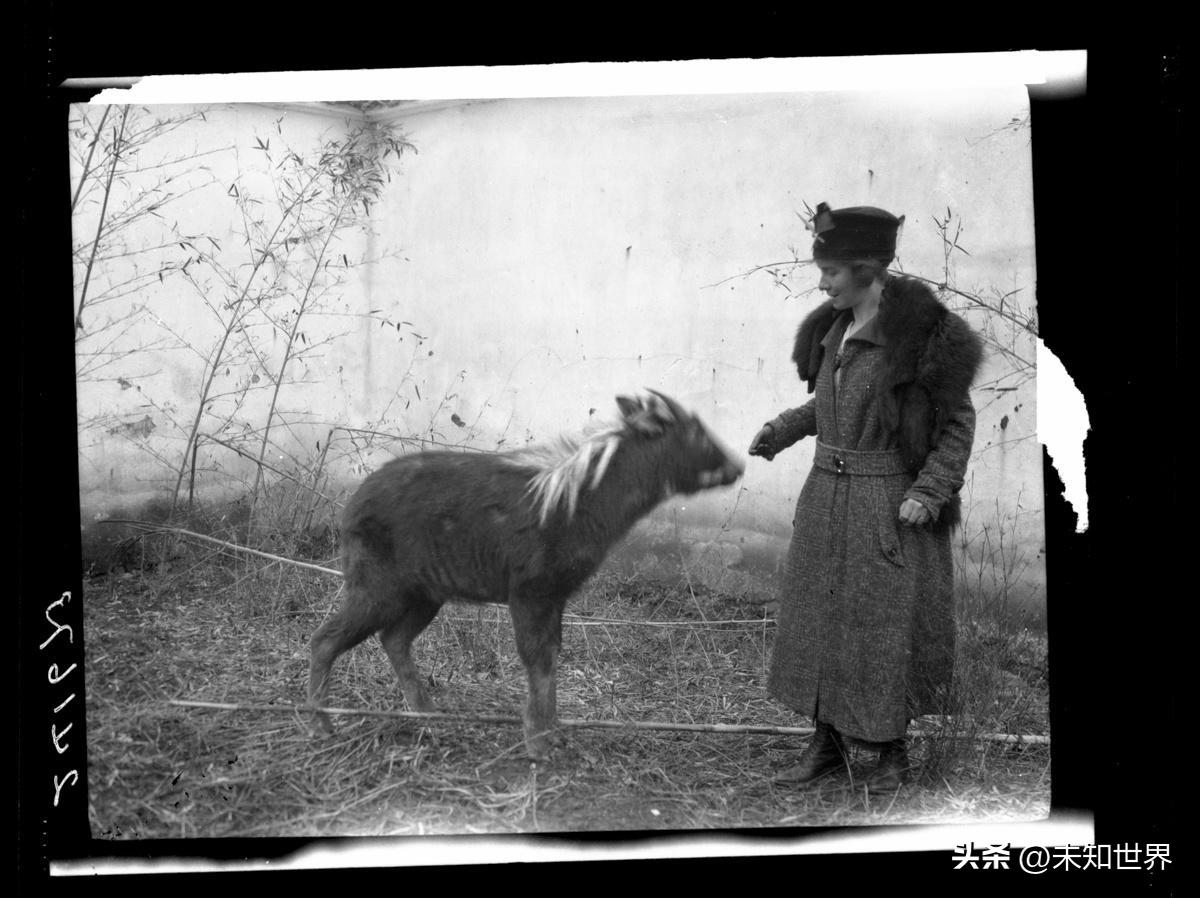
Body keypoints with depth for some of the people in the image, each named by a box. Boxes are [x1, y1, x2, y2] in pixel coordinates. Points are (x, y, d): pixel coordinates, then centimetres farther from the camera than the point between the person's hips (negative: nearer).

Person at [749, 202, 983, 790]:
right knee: (820, 620, 9)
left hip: (890, 504, -7)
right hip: (828, 496, 7)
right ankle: (827, 744, 22)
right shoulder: (839, 326, 5)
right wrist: (782, 432, 7)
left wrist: (929, 494, -20)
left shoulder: (922, 332, -16)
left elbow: (958, 420, -10)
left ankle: (892, 750, 21)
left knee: (884, 630, 2)